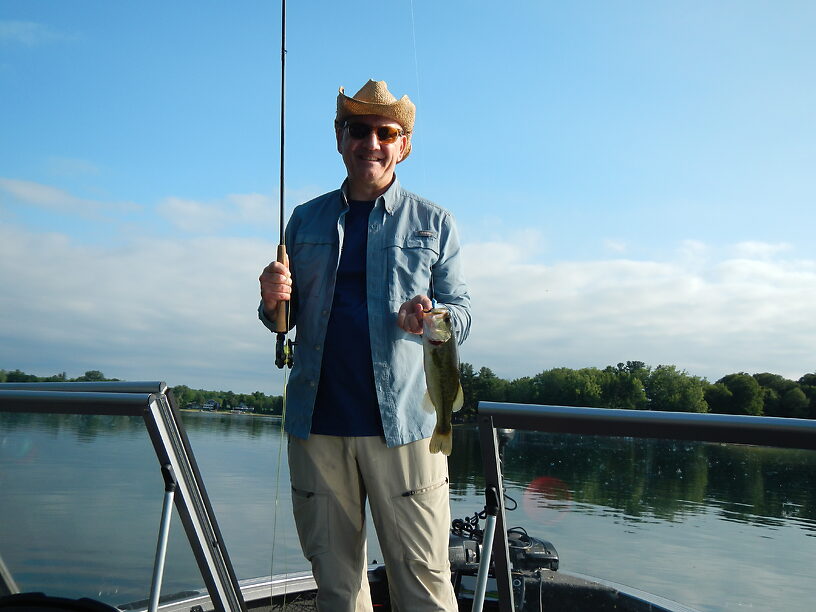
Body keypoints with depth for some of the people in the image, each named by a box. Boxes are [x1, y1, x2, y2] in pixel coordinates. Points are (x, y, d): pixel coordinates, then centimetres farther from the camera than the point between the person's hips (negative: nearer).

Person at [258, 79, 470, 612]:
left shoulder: (433, 223, 8)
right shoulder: (306, 220, 14)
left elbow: (462, 312, 5)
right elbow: (285, 318, 17)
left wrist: (432, 318, -18)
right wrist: (273, 302, -7)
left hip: (403, 422, -2)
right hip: (318, 420, 3)